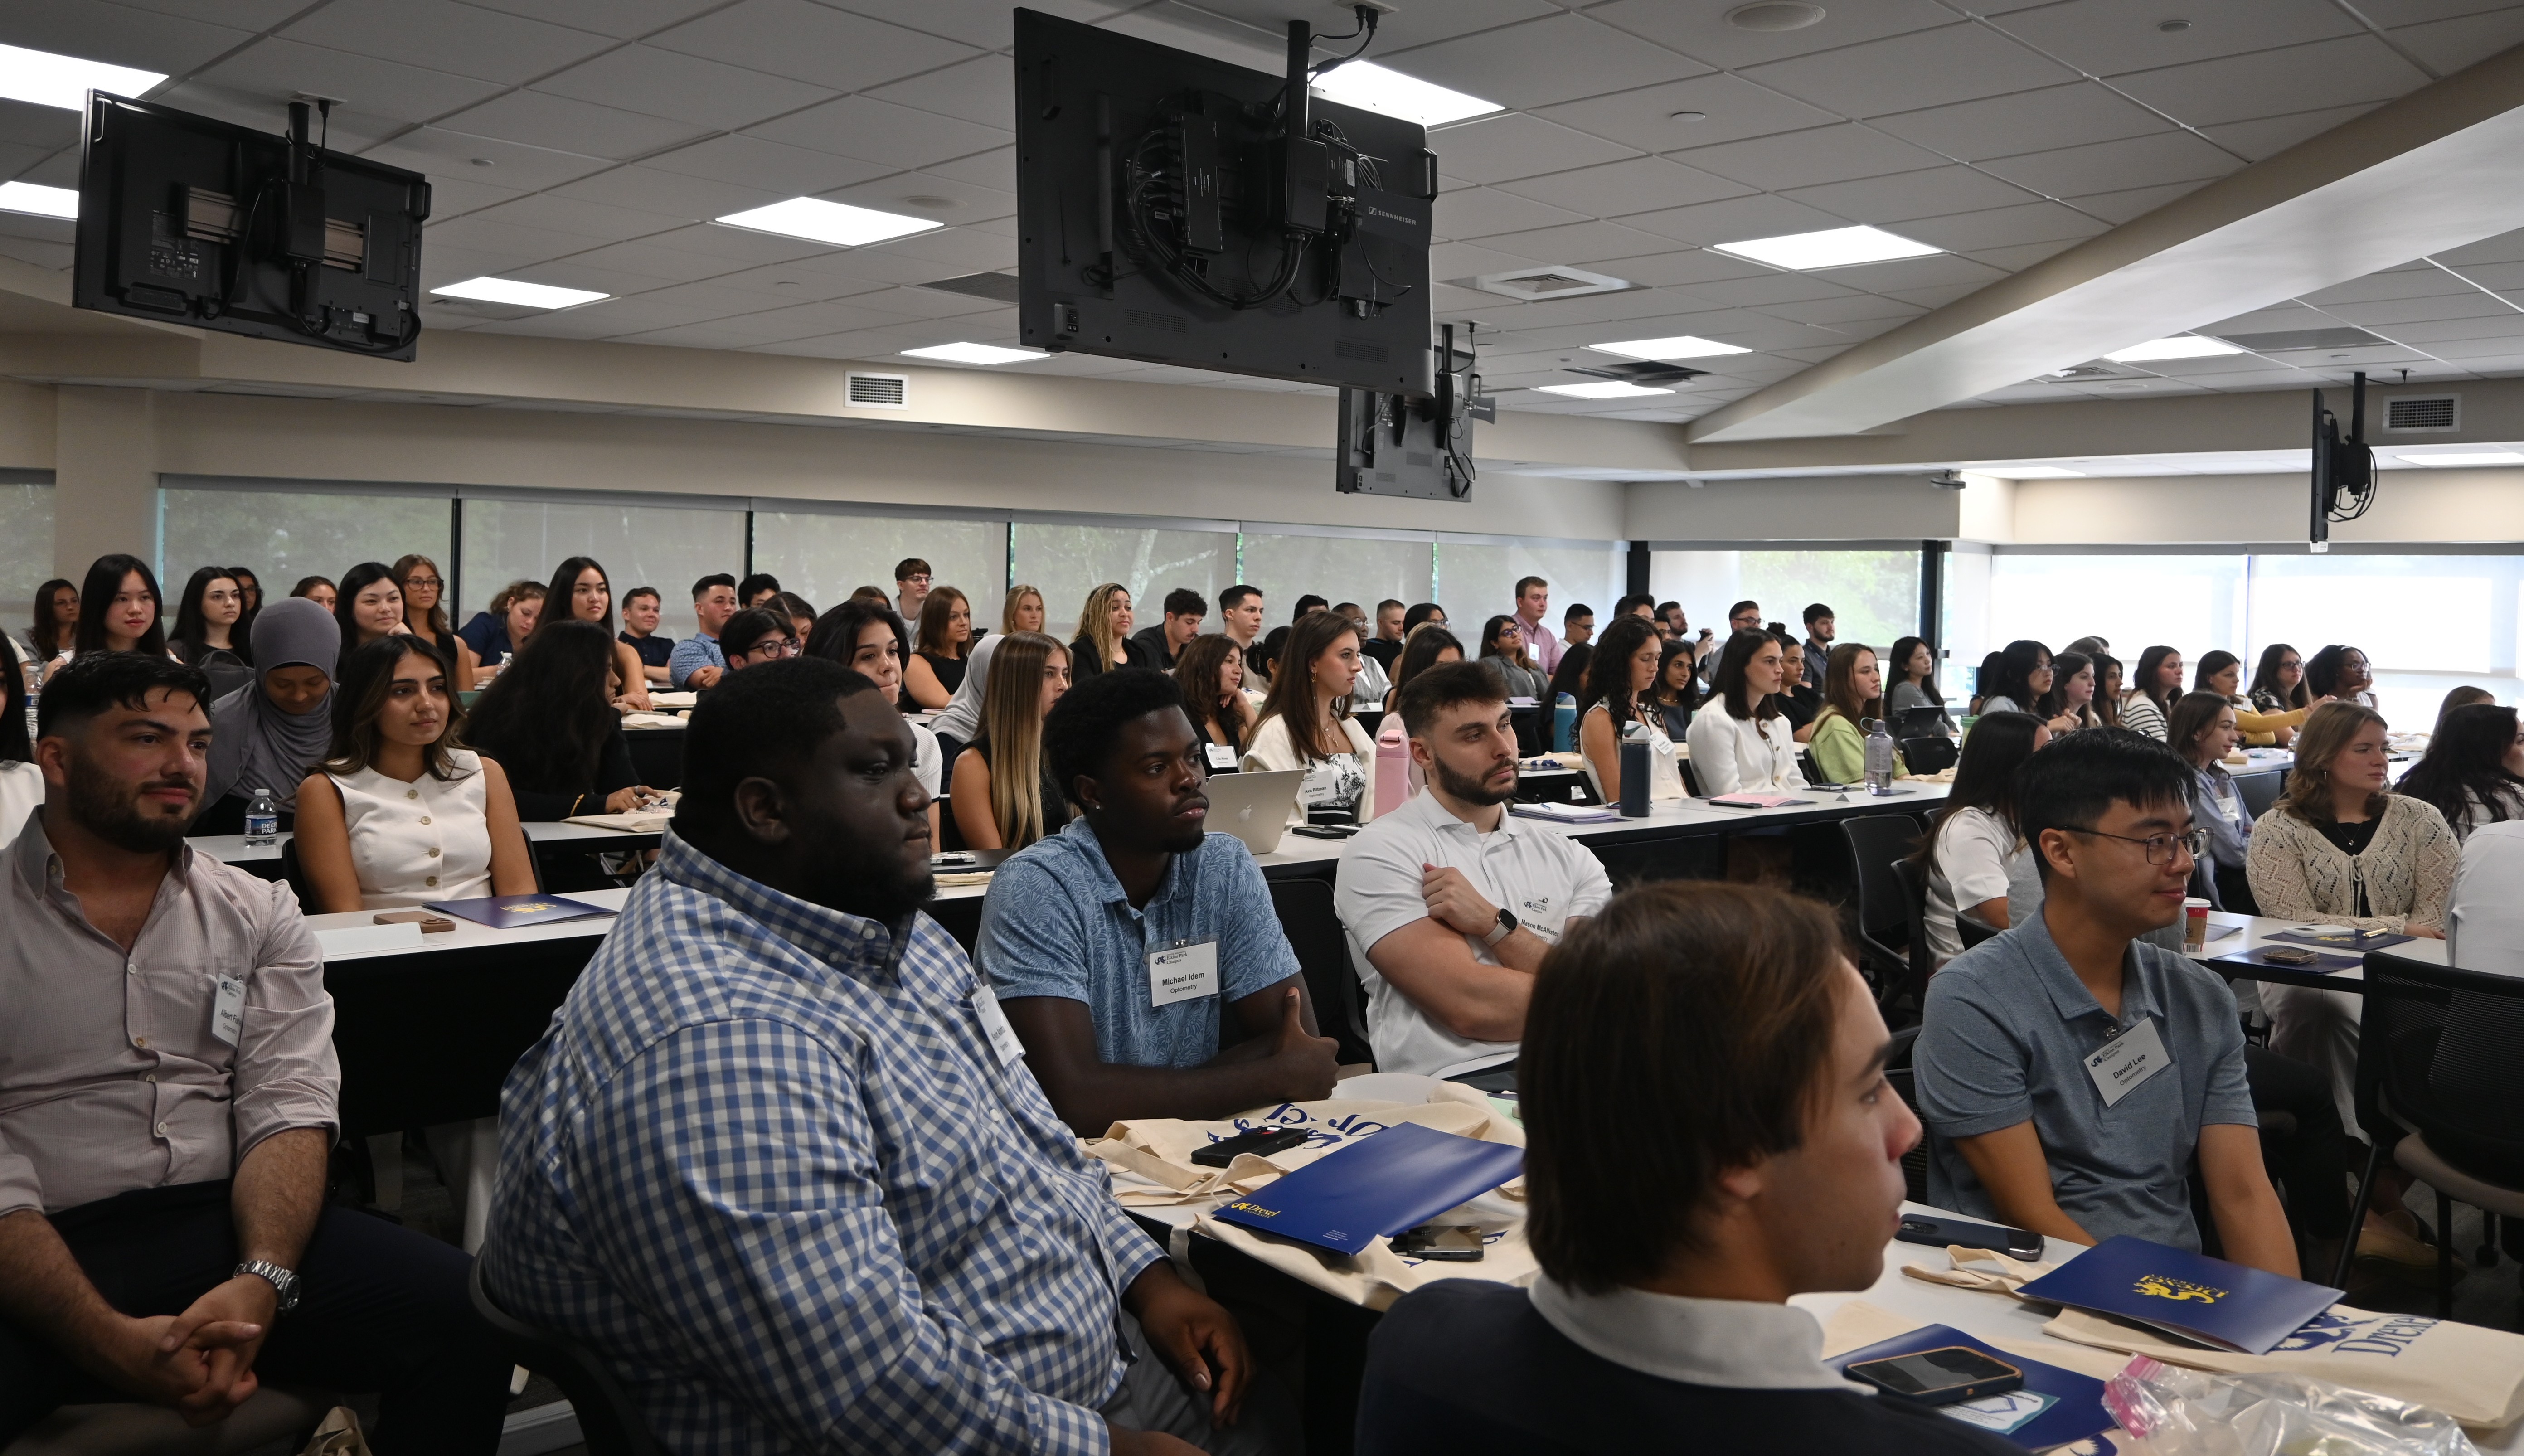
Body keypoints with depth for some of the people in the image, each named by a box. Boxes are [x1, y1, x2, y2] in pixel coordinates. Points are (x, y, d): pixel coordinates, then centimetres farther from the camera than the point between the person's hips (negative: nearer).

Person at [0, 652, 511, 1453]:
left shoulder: (258, 913, 13)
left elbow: (289, 1108, 2)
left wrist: (261, 1281, -18)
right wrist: (114, 1339, -22)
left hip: (228, 1223, 3)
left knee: (468, 1316, -22)